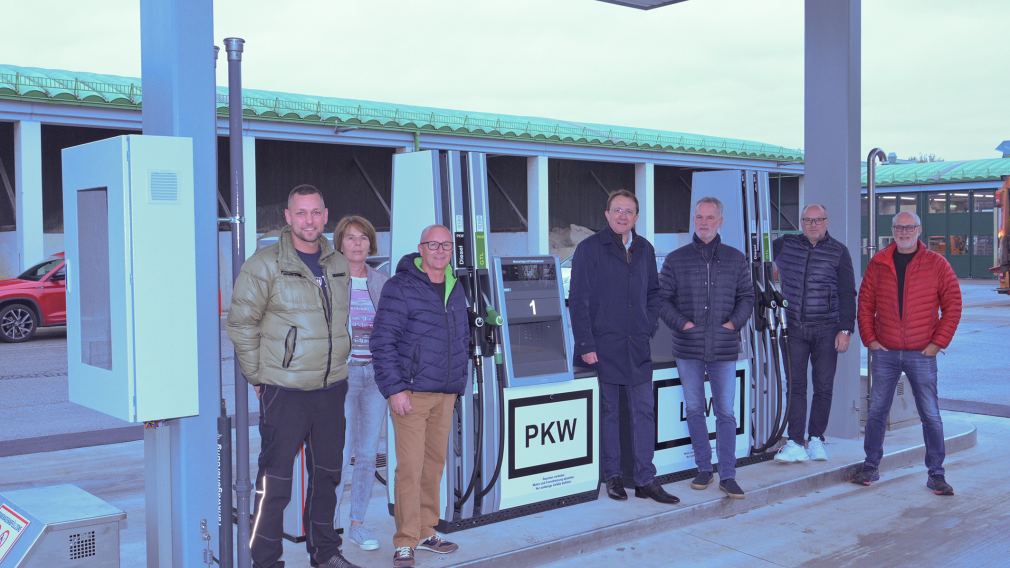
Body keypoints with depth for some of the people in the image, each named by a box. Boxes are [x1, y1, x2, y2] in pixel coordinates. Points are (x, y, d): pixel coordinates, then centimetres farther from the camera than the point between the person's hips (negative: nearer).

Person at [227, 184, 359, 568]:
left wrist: (337, 364, 14)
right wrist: (258, 377, -6)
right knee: (276, 479, -1)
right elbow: (241, 324, -6)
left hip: (332, 388, 6)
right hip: (285, 391, -6)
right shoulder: (266, 264, -8)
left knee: (327, 474, 16)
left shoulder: (339, 265, 9)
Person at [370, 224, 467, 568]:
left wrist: (458, 384, 18)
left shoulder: (455, 290, 14)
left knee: (435, 463, 12)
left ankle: (426, 533, 25)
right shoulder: (401, 288, -8)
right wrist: (394, 388, -15)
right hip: (411, 393, -6)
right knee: (410, 468, -7)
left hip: (445, 395, 7)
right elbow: (382, 342, -12)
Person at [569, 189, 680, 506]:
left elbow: (653, 292, 21)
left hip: (637, 347, 4)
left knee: (644, 411, 4)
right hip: (603, 346, -4)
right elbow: (578, 300, -8)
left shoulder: (644, 250, 10)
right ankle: (612, 476, 17)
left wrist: (648, 326, 6)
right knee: (609, 413, 5)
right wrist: (585, 345, -13)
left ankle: (646, 480, 11)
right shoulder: (590, 249, -5)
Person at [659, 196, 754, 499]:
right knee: (694, 409, 7)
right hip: (688, 349, 0)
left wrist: (735, 322, -4)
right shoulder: (676, 259, 2)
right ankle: (704, 468, 20)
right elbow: (662, 298, 3)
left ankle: (728, 476, 7)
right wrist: (681, 323, -9)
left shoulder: (735, 259, 6)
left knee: (725, 412, 0)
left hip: (724, 349, 0)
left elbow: (747, 297, 11)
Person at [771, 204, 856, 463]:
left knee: (823, 386, 4)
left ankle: (815, 439, 16)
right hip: (794, 327, 1)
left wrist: (846, 330, -5)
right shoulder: (786, 244, 6)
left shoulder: (838, 252, 1)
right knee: (795, 385, -4)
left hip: (826, 329, -1)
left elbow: (847, 294, 0)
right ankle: (796, 444, -4)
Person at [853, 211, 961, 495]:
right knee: (876, 411, 8)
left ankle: (936, 474, 12)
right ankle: (871, 467, 20)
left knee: (930, 416, 2)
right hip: (885, 354, 2)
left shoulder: (936, 264, -1)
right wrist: (869, 339, -1)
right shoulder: (878, 264, 4)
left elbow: (952, 306, 0)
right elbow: (865, 303, 7)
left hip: (922, 355, -2)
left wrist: (938, 342, -6)